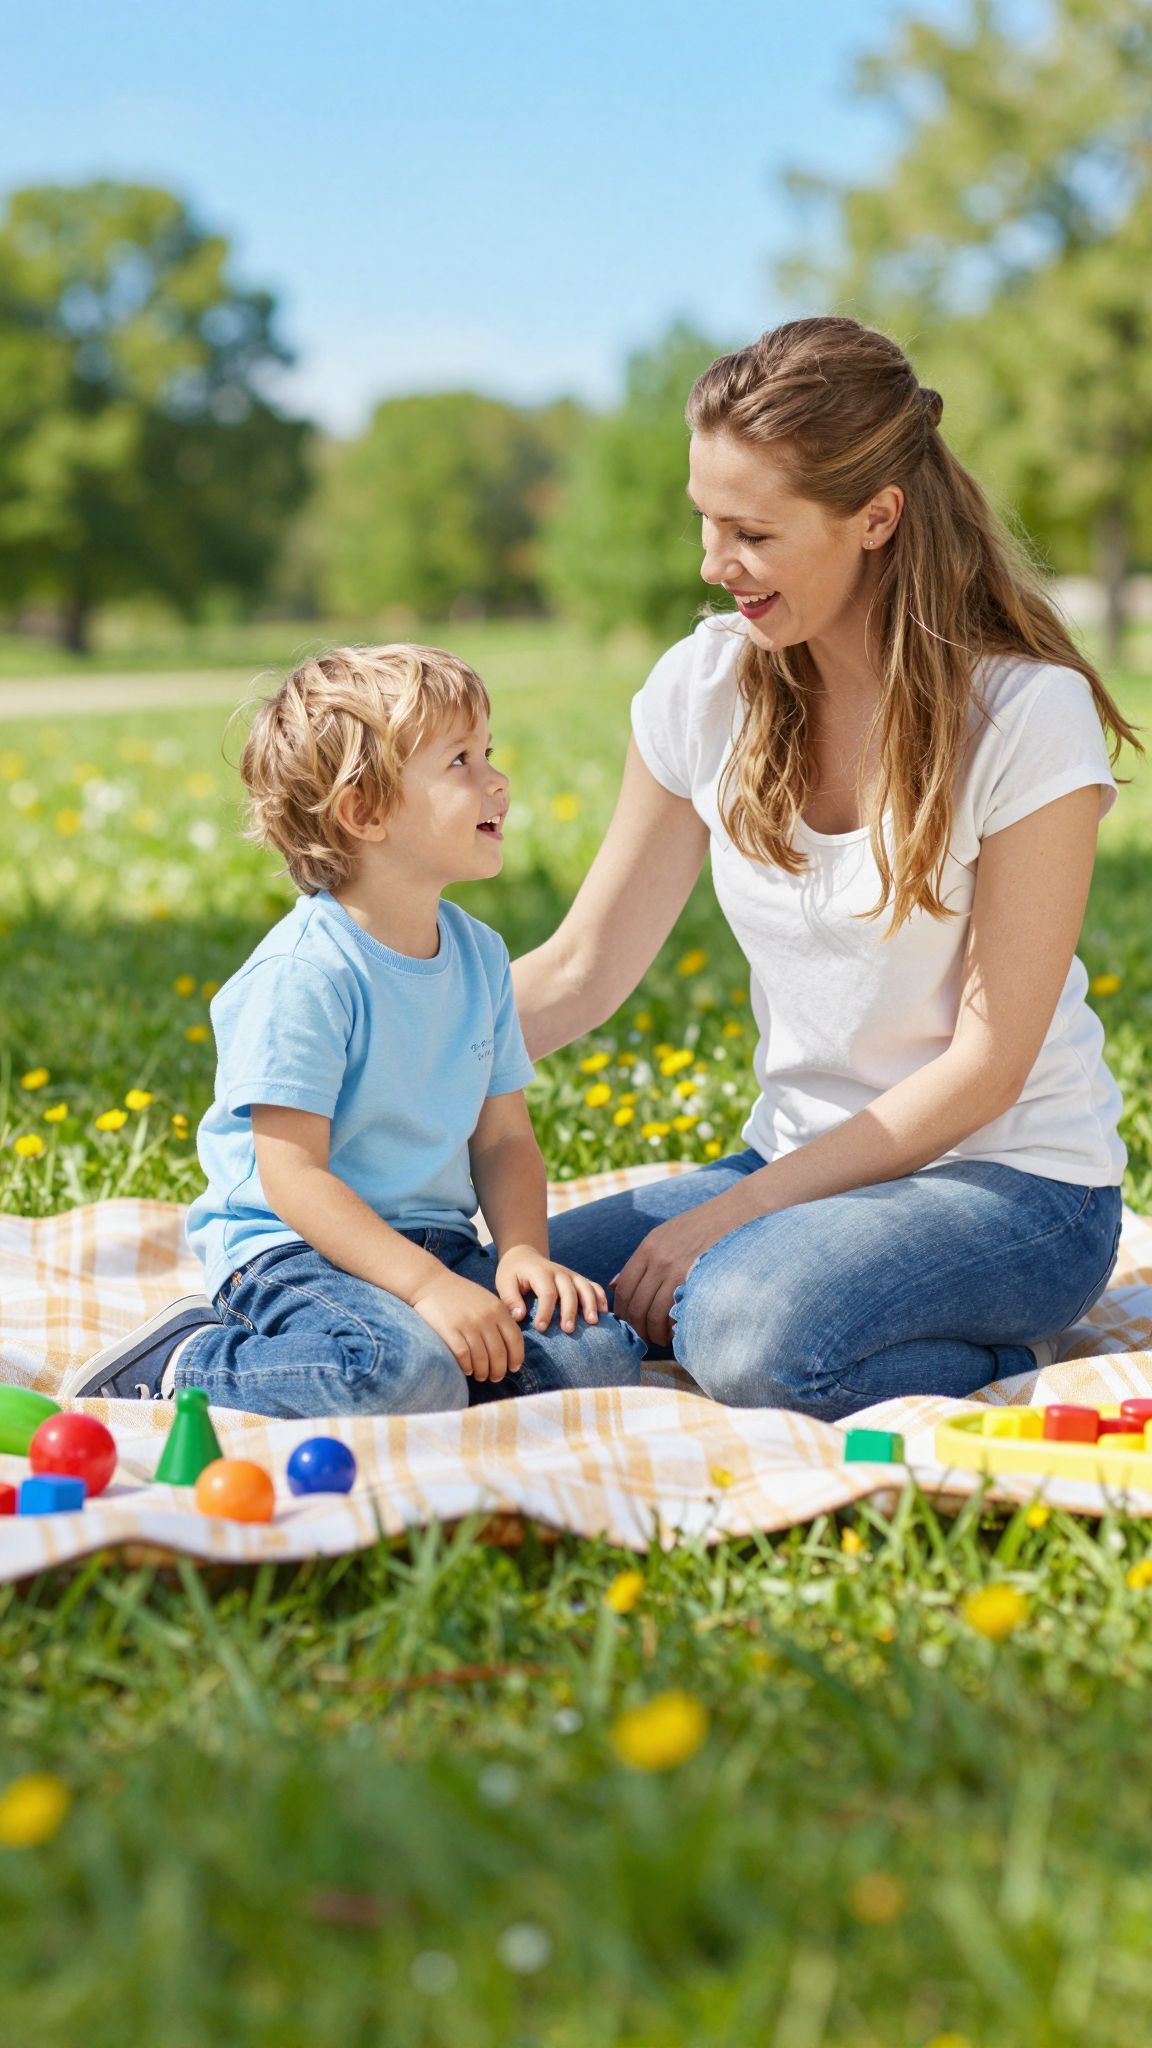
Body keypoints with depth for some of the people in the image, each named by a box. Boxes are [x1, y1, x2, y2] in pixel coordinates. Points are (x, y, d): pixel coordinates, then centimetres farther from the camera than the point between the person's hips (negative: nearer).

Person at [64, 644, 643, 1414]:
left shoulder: (480, 954, 8)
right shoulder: (304, 974, -17)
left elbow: (504, 1136, 11)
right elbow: (292, 1175, -20)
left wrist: (523, 1251, -8)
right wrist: (429, 1287, -27)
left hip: (435, 1241, 7)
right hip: (291, 1250, -7)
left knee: (600, 1352, -14)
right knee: (407, 1374, -35)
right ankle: (186, 1364, -10)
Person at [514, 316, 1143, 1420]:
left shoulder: (1030, 714, -15)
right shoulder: (705, 688, -1)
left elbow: (983, 1068, -15)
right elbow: (580, 971, 5)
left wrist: (729, 1215, -19)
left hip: (1015, 1181, -5)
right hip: (801, 1163, 5)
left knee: (750, 1328, -34)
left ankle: (996, 1363, -8)